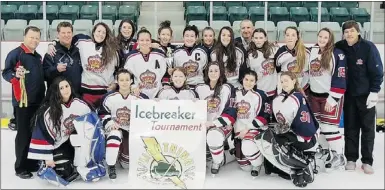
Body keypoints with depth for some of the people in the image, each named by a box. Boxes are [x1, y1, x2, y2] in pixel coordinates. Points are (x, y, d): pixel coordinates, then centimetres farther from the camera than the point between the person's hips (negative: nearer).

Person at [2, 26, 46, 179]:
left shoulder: (38, 57, 17)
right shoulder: (15, 53, -7)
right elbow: (6, 72, -15)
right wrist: (15, 75, -33)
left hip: (37, 101, 8)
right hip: (23, 101, -8)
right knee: (24, 134, -4)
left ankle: (32, 163, 23)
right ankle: (20, 167, 5)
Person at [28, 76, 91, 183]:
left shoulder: (80, 104, -7)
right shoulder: (48, 111, -19)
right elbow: (44, 134, -17)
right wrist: (47, 157, -17)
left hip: (75, 142, 5)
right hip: (58, 146, -5)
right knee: (66, 172, -18)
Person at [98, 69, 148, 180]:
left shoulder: (141, 98, -11)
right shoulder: (109, 97, -8)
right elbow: (103, 114, 0)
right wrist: (110, 124, -14)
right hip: (116, 129, -1)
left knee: (128, 164, -1)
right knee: (114, 136, -38)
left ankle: (122, 155, 37)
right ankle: (111, 167, -19)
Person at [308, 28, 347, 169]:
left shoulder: (337, 54, -13)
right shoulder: (311, 52, 6)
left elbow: (341, 78, -16)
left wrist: (332, 98, -19)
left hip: (331, 95, -7)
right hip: (314, 95, 7)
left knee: (328, 126, -8)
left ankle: (339, 156, 6)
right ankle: (326, 150, 29)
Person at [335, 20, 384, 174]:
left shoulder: (368, 47, -13)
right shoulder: (339, 47, -4)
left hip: (366, 94, -3)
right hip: (348, 94, 3)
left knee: (367, 127, 4)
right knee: (350, 127, 8)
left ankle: (367, 161, 12)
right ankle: (351, 159, 19)